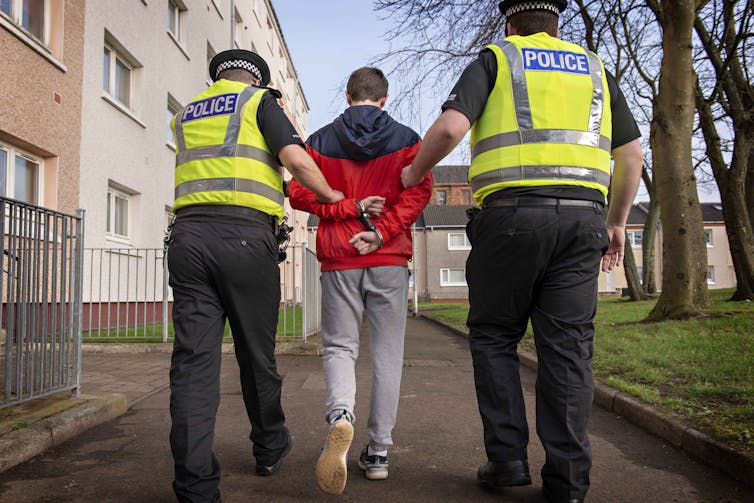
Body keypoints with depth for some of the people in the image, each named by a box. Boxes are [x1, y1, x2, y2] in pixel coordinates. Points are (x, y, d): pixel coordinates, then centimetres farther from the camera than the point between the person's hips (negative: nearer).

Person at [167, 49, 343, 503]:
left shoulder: (186, 115, 24)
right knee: (256, 352, 11)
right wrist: (330, 196, 9)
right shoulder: (260, 101, 8)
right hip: (244, 235, -4)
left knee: (193, 357, -1)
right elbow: (297, 160, -6)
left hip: (188, 235, 4)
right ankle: (270, 447, 31)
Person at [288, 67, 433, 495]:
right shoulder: (406, 139, 7)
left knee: (339, 346, 8)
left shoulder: (321, 141, 10)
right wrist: (382, 232, -11)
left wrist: (347, 208, -4)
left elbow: (300, 192, -1)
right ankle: (379, 452, 9)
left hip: (339, 259, 0)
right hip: (390, 259, 0)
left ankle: (341, 415, -22)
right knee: (387, 353, 6)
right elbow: (419, 190, -7)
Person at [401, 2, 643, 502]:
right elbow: (631, 153, 18)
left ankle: (507, 457, 7)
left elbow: (450, 127, -7)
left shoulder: (496, 59, 10)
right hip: (582, 216, 4)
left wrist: (415, 174, 9)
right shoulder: (594, 69, 22)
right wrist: (617, 221, 25)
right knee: (567, 346, 4)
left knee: (495, 337, 9)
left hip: (514, 212, -3)